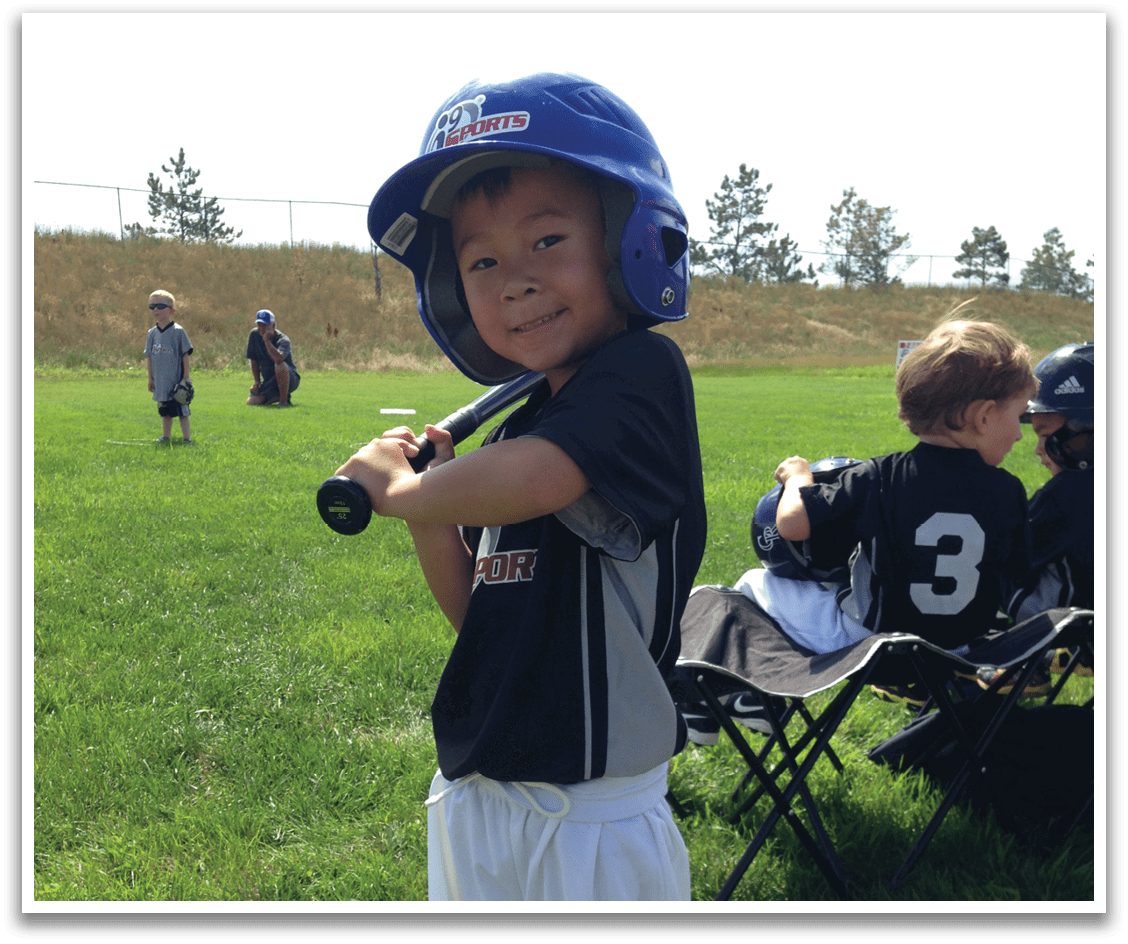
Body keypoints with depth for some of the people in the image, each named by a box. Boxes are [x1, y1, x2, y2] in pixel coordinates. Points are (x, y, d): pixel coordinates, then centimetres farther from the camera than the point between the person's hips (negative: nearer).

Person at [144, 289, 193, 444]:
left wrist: (186, 378, -9)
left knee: (182, 411, -2)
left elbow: (185, 355, -7)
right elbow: (149, 357, 14)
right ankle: (166, 436, 23)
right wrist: (150, 378, 11)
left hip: (177, 380, -5)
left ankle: (187, 438, 2)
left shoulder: (178, 331, -8)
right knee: (165, 412, 14)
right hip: (161, 382, 5)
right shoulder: (152, 333, 8)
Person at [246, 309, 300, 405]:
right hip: (269, 383, 6)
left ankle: (284, 400, -20)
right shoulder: (254, 334, -2)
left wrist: (266, 339, -33)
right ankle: (278, 397, 12)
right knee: (251, 402, -15)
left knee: (280, 365, -38)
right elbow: (254, 360, 10)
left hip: (290, 380, -6)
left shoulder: (283, 340, -20)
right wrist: (257, 381, 4)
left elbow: (278, 359, -43)